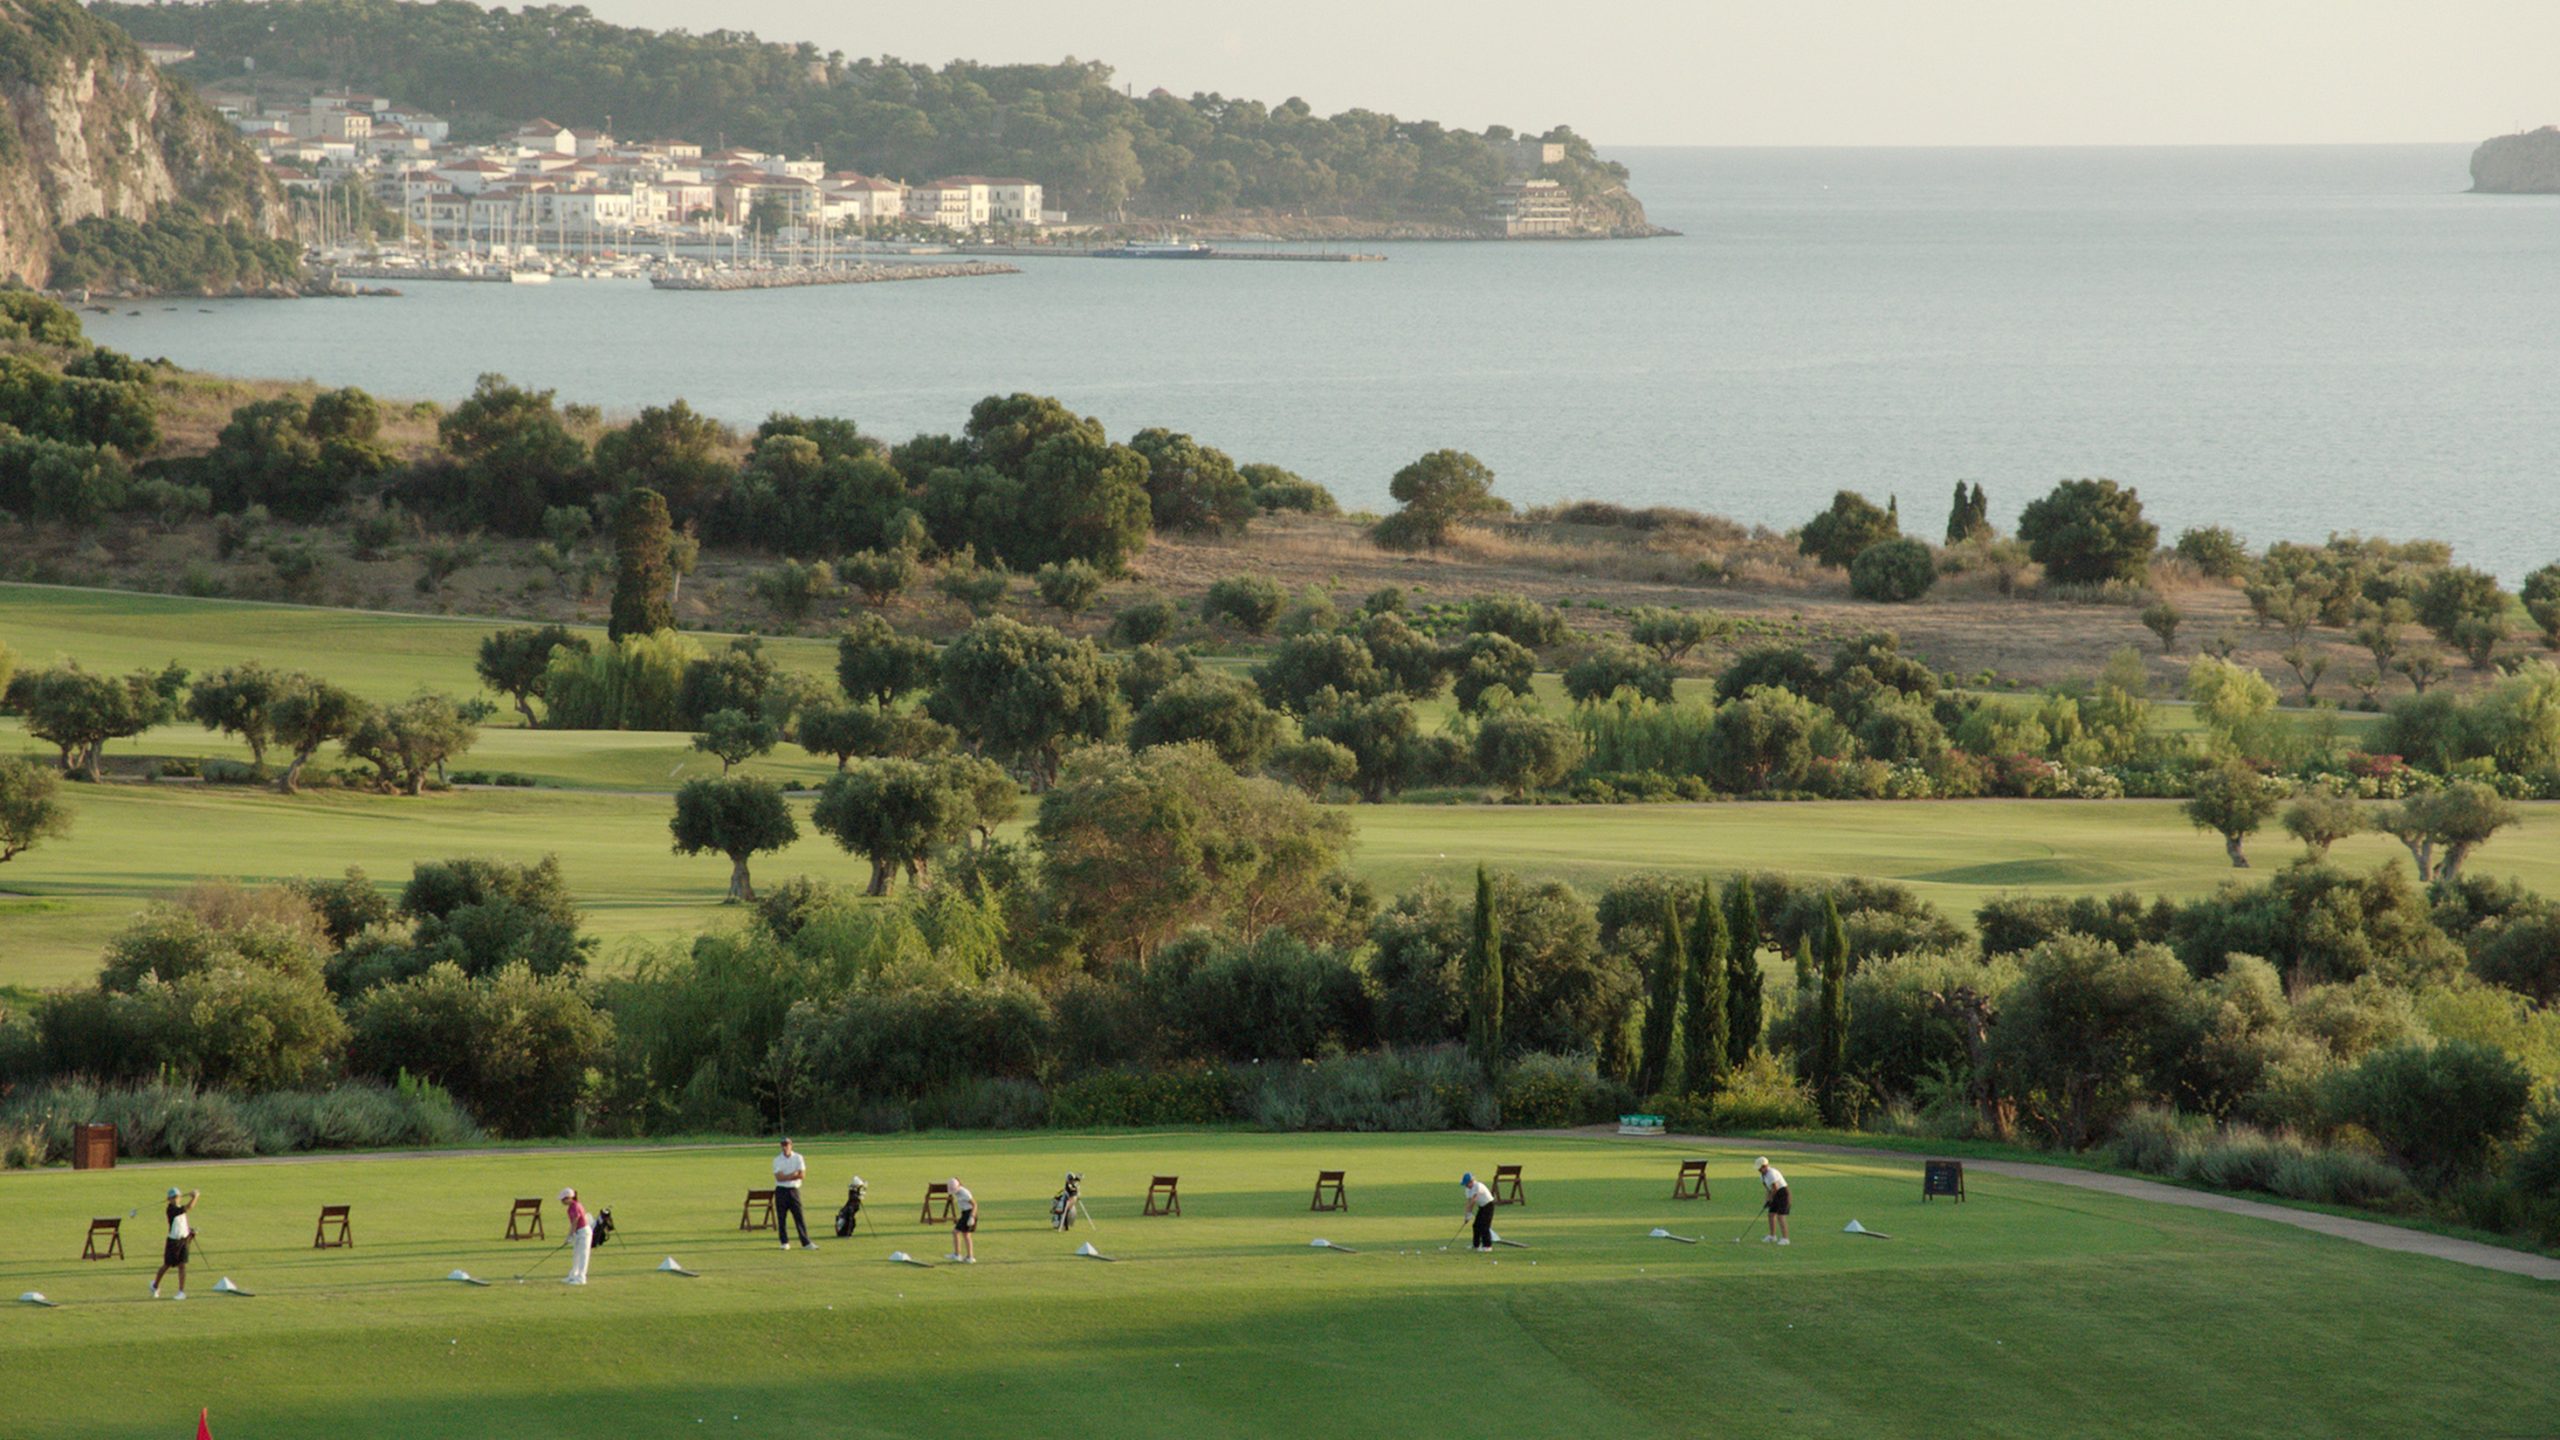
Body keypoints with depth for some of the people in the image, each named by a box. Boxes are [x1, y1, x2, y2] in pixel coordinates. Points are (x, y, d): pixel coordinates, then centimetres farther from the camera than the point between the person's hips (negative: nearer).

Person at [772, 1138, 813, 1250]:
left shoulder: (798, 1158, 4)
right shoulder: (777, 1160, 3)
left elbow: (801, 1174, -7)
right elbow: (779, 1177, -9)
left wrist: (785, 1176, -9)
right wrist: (793, 1175, -10)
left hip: (794, 1190, 0)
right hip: (781, 1190, 0)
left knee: (800, 1216, -5)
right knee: (781, 1217, 1)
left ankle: (805, 1243, -8)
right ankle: (785, 1243, 9)